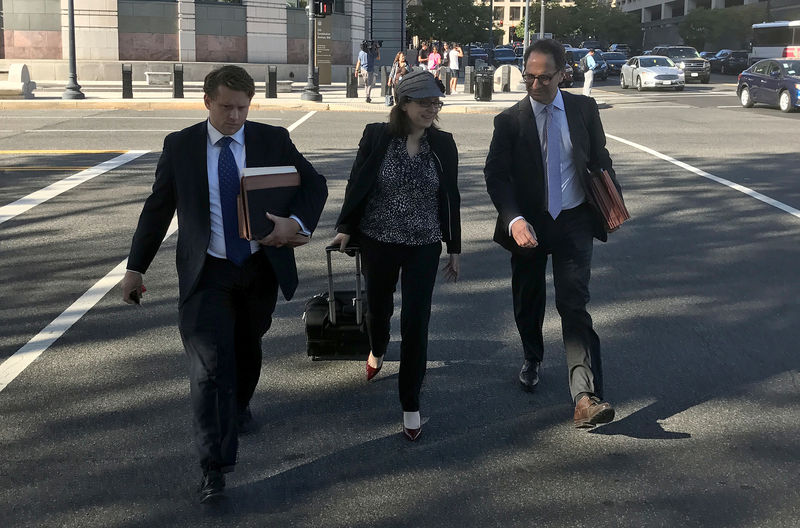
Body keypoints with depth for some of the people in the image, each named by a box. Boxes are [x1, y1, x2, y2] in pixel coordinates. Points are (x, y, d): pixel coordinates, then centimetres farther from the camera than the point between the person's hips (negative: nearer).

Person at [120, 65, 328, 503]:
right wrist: (136, 267, 6)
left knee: (247, 348, 20)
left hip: (261, 266, 2)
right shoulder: (180, 146, -1)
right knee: (209, 364, -10)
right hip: (206, 272, -2)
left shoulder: (273, 140, -1)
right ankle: (215, 467, -5)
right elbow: (157, 207, 5)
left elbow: (314, 185, 2)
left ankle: (239, 407, 51)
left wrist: (296, 222, -19)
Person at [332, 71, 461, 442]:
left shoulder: (443, 144, -3)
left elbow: (451, 198, 4)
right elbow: (356, 185, -1)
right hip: (378, 241, 0)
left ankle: (410, 405, 10)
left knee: (416, 322, -4)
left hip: (424, 245, 0)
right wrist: (345, 228, 1)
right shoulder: (376, 136, -9)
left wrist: (454, 248, 7)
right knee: (378, 307, 18)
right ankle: (377, 351, 55)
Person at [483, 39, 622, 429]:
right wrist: (514, 219, -27)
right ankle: (532, 359, 46)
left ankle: (585, 398, -19)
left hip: (573, 221, -1)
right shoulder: (510, 121, -6)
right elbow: (496, 176, -13)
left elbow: (599, 159, 13)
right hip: (528, 224, 1)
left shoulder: (584, 109, 0)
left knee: (574, 305, -11)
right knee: (528, 302, 16)